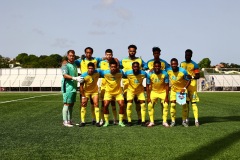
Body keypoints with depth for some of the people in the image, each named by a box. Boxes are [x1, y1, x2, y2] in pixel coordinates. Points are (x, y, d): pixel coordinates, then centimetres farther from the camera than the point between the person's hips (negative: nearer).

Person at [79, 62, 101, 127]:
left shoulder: (97, 73, -23)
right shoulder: (84, 75, -27)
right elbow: (81, 87, -18)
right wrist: (83, 97, -17)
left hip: (95, 91, 1)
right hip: (86, 91, -1)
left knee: (96, 104, -7)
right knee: (83, 104, -6)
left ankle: (97, 121, -4)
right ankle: (83, 121, 1)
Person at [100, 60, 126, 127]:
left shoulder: (120, 73, -19)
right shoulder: (105, 73, -20)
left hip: (118, 91, 0)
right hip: (108, 91, 0)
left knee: (122, 105, -10)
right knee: (105, 105, -12)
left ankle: (120, 121, 8)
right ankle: (106, 121, 6)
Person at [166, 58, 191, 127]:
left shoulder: (183, 71, -25)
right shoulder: (168, 70, -16)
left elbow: (188, 80, -14)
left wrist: (184, 88, -23)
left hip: (182, 89, -2)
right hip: (173, 89, 2)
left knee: (184, 105, -1)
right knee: (172, 105, -6)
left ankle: (184, 121, 15)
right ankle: (173, 121, 5)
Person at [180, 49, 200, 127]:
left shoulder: (194, 65, -5)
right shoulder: (182, 64, 12)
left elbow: (198, 76, -7)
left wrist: (192, 77, -24)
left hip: (192, 85, -5)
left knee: (193, 103, -9)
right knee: (186, 102, 9)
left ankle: (196, 120, -8)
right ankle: (186, 119, 16)